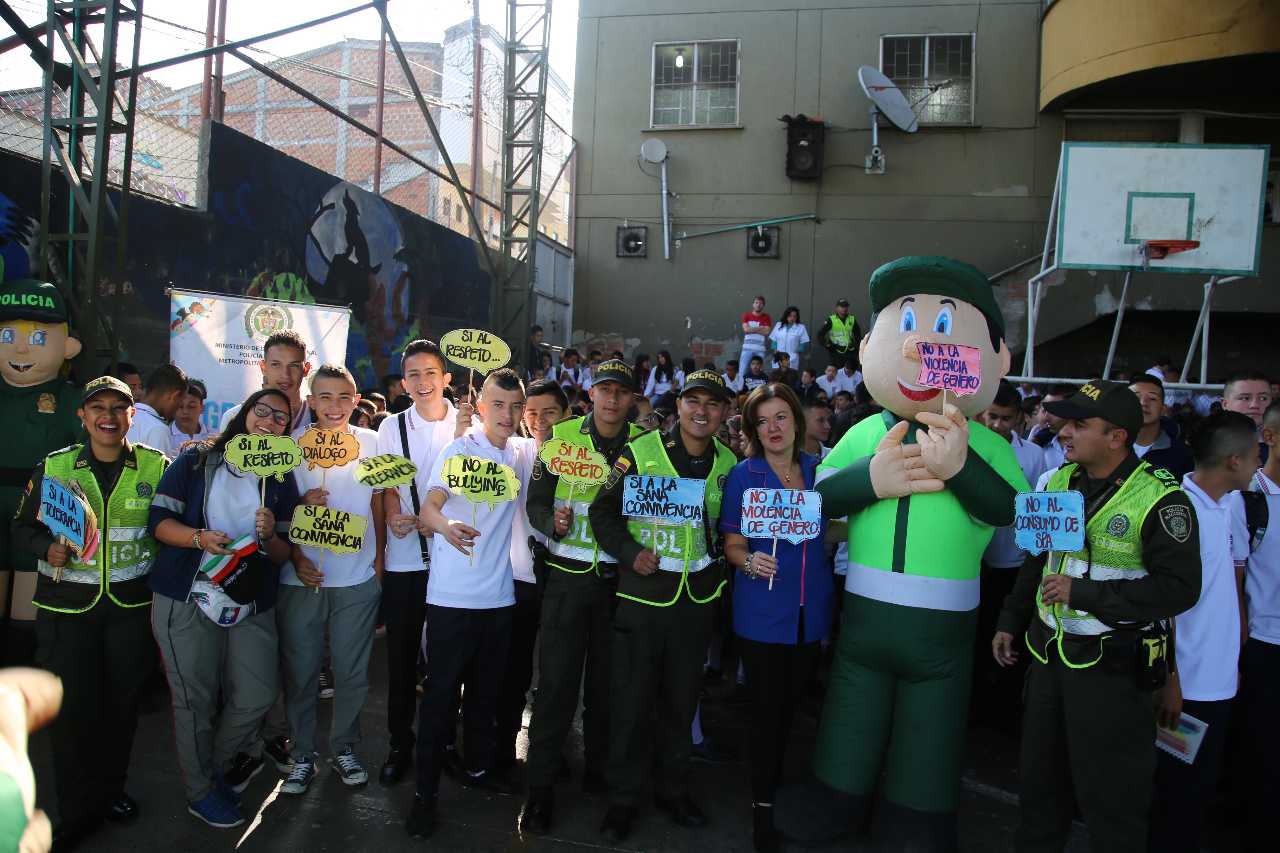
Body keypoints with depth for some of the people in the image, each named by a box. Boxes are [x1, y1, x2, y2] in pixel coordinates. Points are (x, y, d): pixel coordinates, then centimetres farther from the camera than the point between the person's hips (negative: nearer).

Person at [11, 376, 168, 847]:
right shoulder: (53, 467, 0)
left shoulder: (157, 467, -2)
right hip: (65, 606, 0)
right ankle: (78, 808, 21)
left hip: (131, 605, 0)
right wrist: (47, 548, -13)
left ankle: (111, 787, 34)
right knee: (72, 706, 3)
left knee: (122, 702, 12)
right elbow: (22, 527, 6)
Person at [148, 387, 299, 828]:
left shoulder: (281, 480, 8)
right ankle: (201, 790, 28)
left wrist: (269, 536, -15)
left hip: (252, 606, 3)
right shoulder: (196, 461, 1)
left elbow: (284, 554, 7)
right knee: (196, 701, 5)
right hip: (187, 600, -3)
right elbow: (159, 519, -4)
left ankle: (220, 762, 32)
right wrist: (199, 537, -21)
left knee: (257, 697, 2)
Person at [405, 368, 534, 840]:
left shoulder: (525, 451, 5)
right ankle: (425, 791, 14)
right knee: (441, 693, 2)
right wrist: (446, 524, -44)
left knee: (487, 690, 17)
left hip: (500, 595, 5)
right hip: (452, 595, -5)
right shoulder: (457, 450, -10)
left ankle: (479, 767, 35)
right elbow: (428, 507, -21)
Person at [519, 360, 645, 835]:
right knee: (556, 681, -1)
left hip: (619, 578, 2)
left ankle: (598, 770, 32)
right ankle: (540, 786, 12)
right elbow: (535, 502, -1)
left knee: (607, 680, 13)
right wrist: (552, 522, -20)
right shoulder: (561, 437, 0)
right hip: (567, 576, -1)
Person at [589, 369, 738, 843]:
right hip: (643, 595, -3)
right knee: (631, 701, 5)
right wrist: (629, 553, -16)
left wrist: (719, 566, 2)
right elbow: (603, 512, -4)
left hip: (697, 599, 3)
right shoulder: (640, 452, -8)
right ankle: (622, 798, 23)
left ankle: (673, 790, 34)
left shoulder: (728, 463, 3)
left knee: (682, 700, 16)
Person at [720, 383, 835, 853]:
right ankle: (762, 803, 20)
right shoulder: (743, 474, -5)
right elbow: (732, 544, -6)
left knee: (791, 704, 17)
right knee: (766, 707, 4)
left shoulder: (818, 469, 3)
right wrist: (749, 561, -25)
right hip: (762, 610, -3)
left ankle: (775, 783, 38)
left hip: (811, 611, 3)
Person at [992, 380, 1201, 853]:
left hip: (1112, 667, -6)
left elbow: (1180, 587, -20)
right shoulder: (1059, 481, 5)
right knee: (1039, 779, 19)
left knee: (1110, 798, 8)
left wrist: (1084, 592, -22)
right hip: (1048, 654, 6)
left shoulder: (1159, 498, -15)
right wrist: (1010, 622, 16)